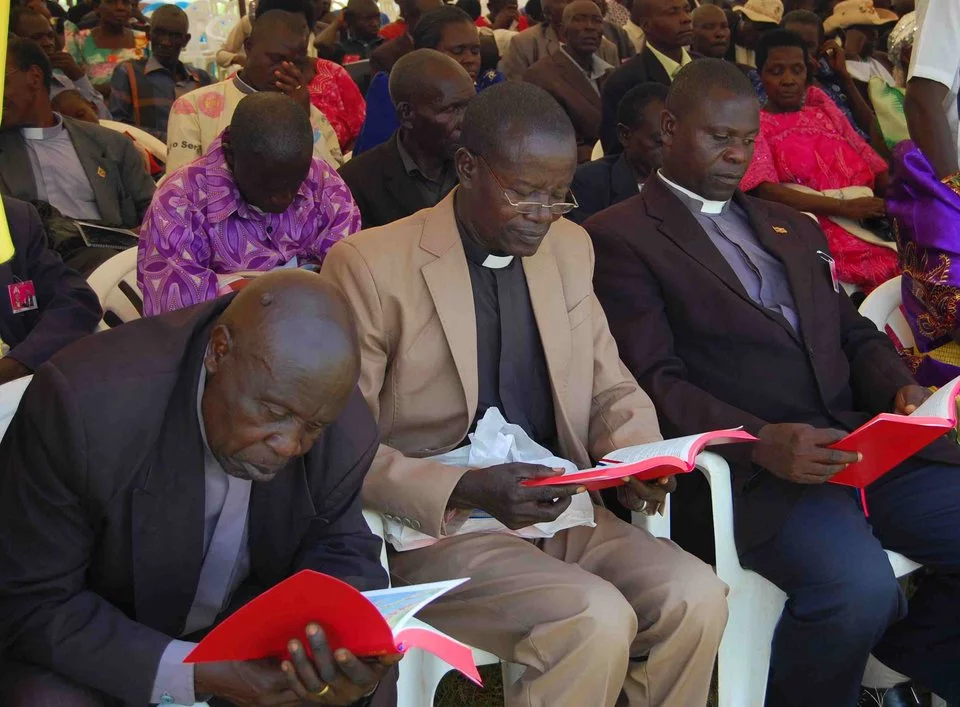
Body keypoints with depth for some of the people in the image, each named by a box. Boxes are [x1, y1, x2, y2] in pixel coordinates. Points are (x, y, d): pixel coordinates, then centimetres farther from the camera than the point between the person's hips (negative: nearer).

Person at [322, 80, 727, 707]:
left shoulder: (569, 247, 11)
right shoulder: (371, 264, -8)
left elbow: (612, 390, 18)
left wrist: (637, 459, -4)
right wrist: (462, 489, -23)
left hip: (562, 512, 6)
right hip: (439, 529, -5)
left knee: (696, 597, -19)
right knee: (596, 620, -29)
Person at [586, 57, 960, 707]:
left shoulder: (793, 227, 27)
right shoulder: (621, 237, 3)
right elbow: (654, 380, -7)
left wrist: (899, 388, 1)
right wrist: (760, 441, -22)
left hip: (864, 442, 7)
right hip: (748, 467, -7)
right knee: (859, 586, -32)